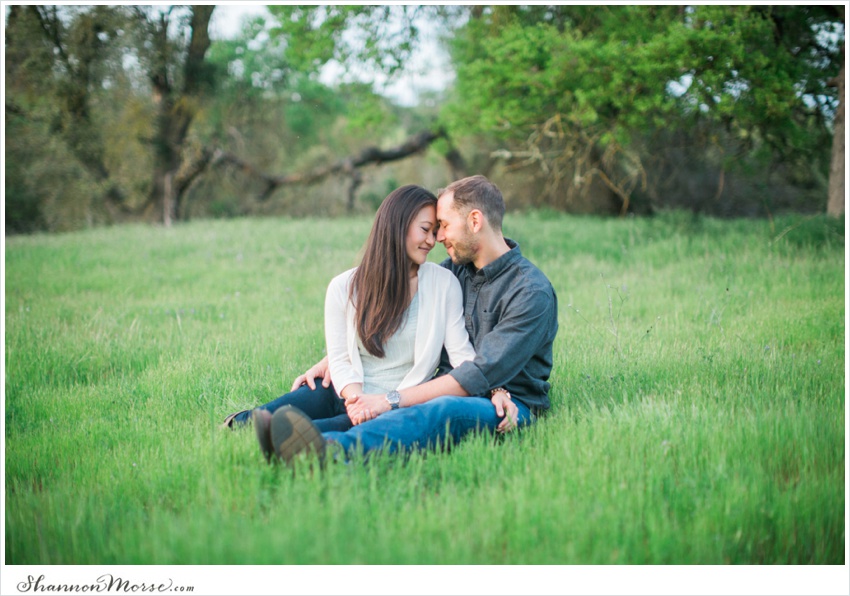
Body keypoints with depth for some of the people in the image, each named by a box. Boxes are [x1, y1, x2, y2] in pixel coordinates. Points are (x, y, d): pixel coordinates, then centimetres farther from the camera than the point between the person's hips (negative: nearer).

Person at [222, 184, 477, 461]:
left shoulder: (443, 283, 2)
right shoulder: (344, 287, 4)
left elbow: (462, 355, -2)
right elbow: (340, 360, 0)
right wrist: (356, 397, -22)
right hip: (346, 395, 2)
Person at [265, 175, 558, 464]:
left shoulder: (533, 292, -13)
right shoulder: (456, 270, 11)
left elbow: (482, 374, -22)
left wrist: (390, 401, -27)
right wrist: (334, 359, 2)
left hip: (509, 406, -8)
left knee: (445, 410, -42)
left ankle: (327, 449, -67)